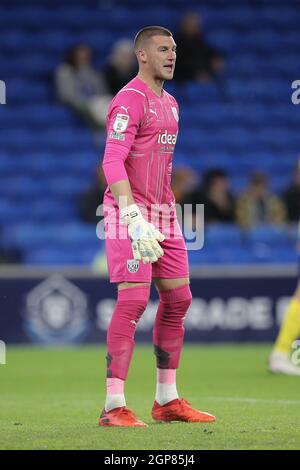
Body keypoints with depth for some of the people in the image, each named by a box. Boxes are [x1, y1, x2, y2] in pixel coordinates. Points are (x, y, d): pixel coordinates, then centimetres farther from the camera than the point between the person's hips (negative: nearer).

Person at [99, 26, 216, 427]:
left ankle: (167, 400, 17)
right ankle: (114, 406, -12)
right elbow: (112, 162, -21)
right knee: (133, 302, -13)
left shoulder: (170, 104, 17)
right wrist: (134, 218, -30)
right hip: (130, 214, -9)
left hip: (164, 213, 9)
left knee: (177, 299, 9)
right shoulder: (130, 100, -12)